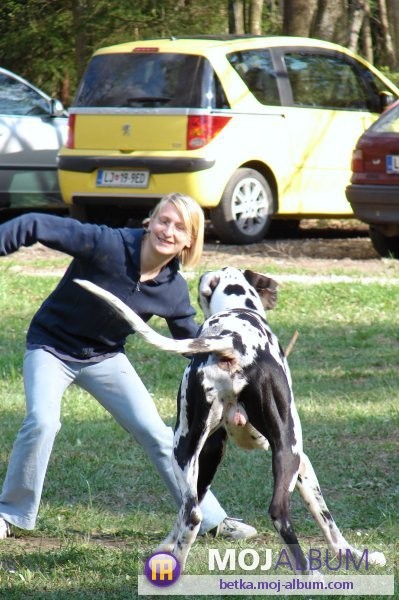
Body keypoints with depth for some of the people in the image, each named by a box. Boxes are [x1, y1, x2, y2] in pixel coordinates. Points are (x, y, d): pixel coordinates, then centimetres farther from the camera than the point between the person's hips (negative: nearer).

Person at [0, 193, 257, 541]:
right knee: (42, 423, -25)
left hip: (105, 357, 4)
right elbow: (38, 227, -27)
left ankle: (210, 519, 12)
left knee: (157, 433, 1)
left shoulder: (174, 290, -11)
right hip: (52, 348, -4)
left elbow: (194, 341, 4)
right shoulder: (106, 244, -27)